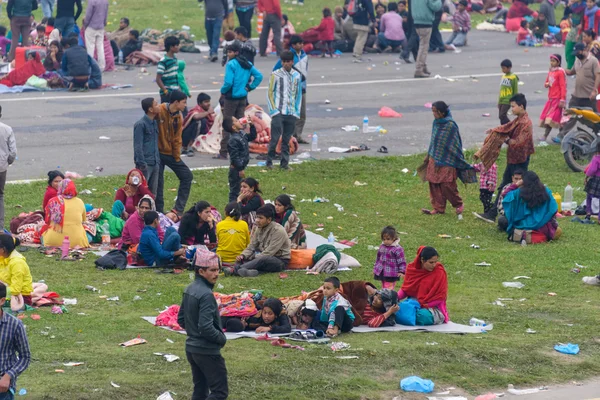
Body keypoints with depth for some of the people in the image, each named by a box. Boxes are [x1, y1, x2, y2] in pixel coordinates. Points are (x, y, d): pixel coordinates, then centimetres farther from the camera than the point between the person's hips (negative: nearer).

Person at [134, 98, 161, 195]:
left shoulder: (155, 123, 12)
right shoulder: (140, 124, -13)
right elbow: (138, 146, -14)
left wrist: (158, 161, 13)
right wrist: (142, 164, -18)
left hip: (155, 164, 8)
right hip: (145, 164, -8)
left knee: (153, 192, 11)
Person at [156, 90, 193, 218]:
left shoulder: (178, 117, 3)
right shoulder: (159, 112, -17)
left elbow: (177, 139, 6)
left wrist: (177, 157, 4)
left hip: (171, 153, 6)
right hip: (158, 153, -6)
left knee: (187, 176, 2)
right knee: (158, 183, -2)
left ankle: (178, 209, 5)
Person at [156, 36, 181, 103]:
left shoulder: (174, 59, 10)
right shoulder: (163, 61, -14)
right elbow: (158, 79, -14)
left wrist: (178, 89, 14)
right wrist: (166, 91, -16)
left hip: (175, 92, 8)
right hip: (167, 94, -8)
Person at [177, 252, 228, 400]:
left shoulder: (189, 290, 6)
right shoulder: (206, 294, -22)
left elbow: (181, 320, 15)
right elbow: (206, 327, -26)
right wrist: (222, 339, -10)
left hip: (191, 348, 9)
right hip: (207, 351, -9)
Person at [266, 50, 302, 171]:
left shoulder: (297, 76, 9)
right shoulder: (276, 75, -1)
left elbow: (299, 94, 15)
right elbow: (269, 93, 0)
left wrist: (297, 111, 7)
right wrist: (273, 110, -8)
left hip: (291, 114, 4)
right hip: (278, 112, -4)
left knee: (286, 140, 8)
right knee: (275, 138, -8)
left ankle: (284, 163, 13)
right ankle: (269, 162, 0)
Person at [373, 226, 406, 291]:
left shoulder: (397, 249, -13)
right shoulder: (382, 247, 8)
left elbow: (402, 261, -9)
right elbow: (378, 259, 20)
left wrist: (401, 271, -14)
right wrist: (375, 269, 23)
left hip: (391, 274, -7)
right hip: (382, 273, 7)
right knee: (384, 288, 12)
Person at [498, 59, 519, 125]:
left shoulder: (513, 77, -9)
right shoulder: (503, 76, 12)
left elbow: (516, 91, -6)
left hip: (507, 100, -8)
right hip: (501, 101, 8)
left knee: (502, 116, -15)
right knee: (501, 116, 7)